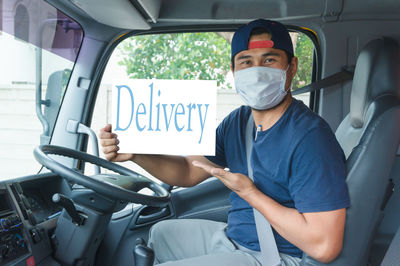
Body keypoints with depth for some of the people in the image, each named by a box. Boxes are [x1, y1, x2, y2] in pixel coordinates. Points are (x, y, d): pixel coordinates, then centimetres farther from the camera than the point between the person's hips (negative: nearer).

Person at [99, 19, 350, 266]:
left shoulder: (309, 137, -27)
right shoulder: (237, 121, 0)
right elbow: (190, 172, 7)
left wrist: (248, 191, -25)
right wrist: (135, 153, -9)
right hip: (233, 235, 8)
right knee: (160, 233, 24)